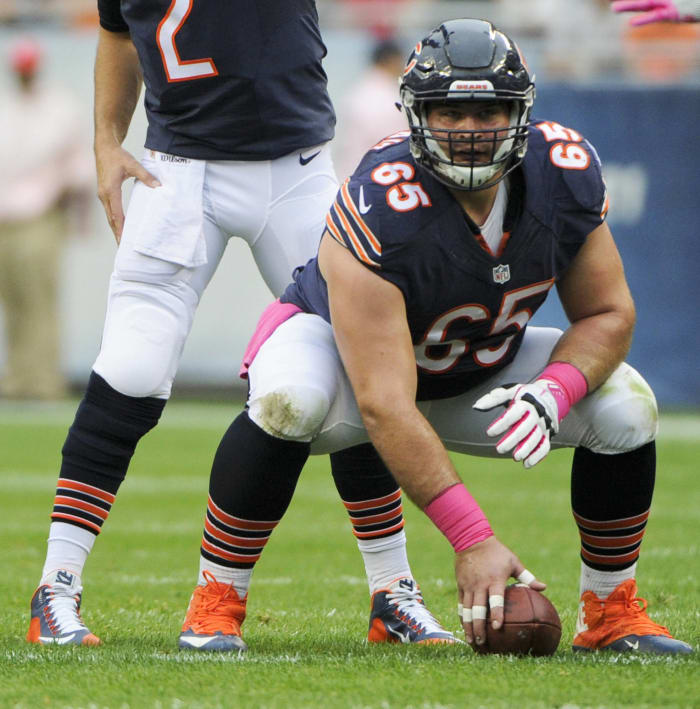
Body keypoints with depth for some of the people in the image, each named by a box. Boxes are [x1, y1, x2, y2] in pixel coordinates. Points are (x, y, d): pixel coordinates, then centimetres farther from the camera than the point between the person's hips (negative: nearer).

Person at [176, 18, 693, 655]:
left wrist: (552, 392, -29)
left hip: (479, 374, 5)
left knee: (626, 405, -15)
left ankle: (611, 613, 5)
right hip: (342, 343, -5)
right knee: (289, 400, -38)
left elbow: (607, 314, -6)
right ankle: (216, 601, -20)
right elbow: (385, 405, -40)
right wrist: (473, 539, -45)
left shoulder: (564, 172, -21)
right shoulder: (380, 211, -38)